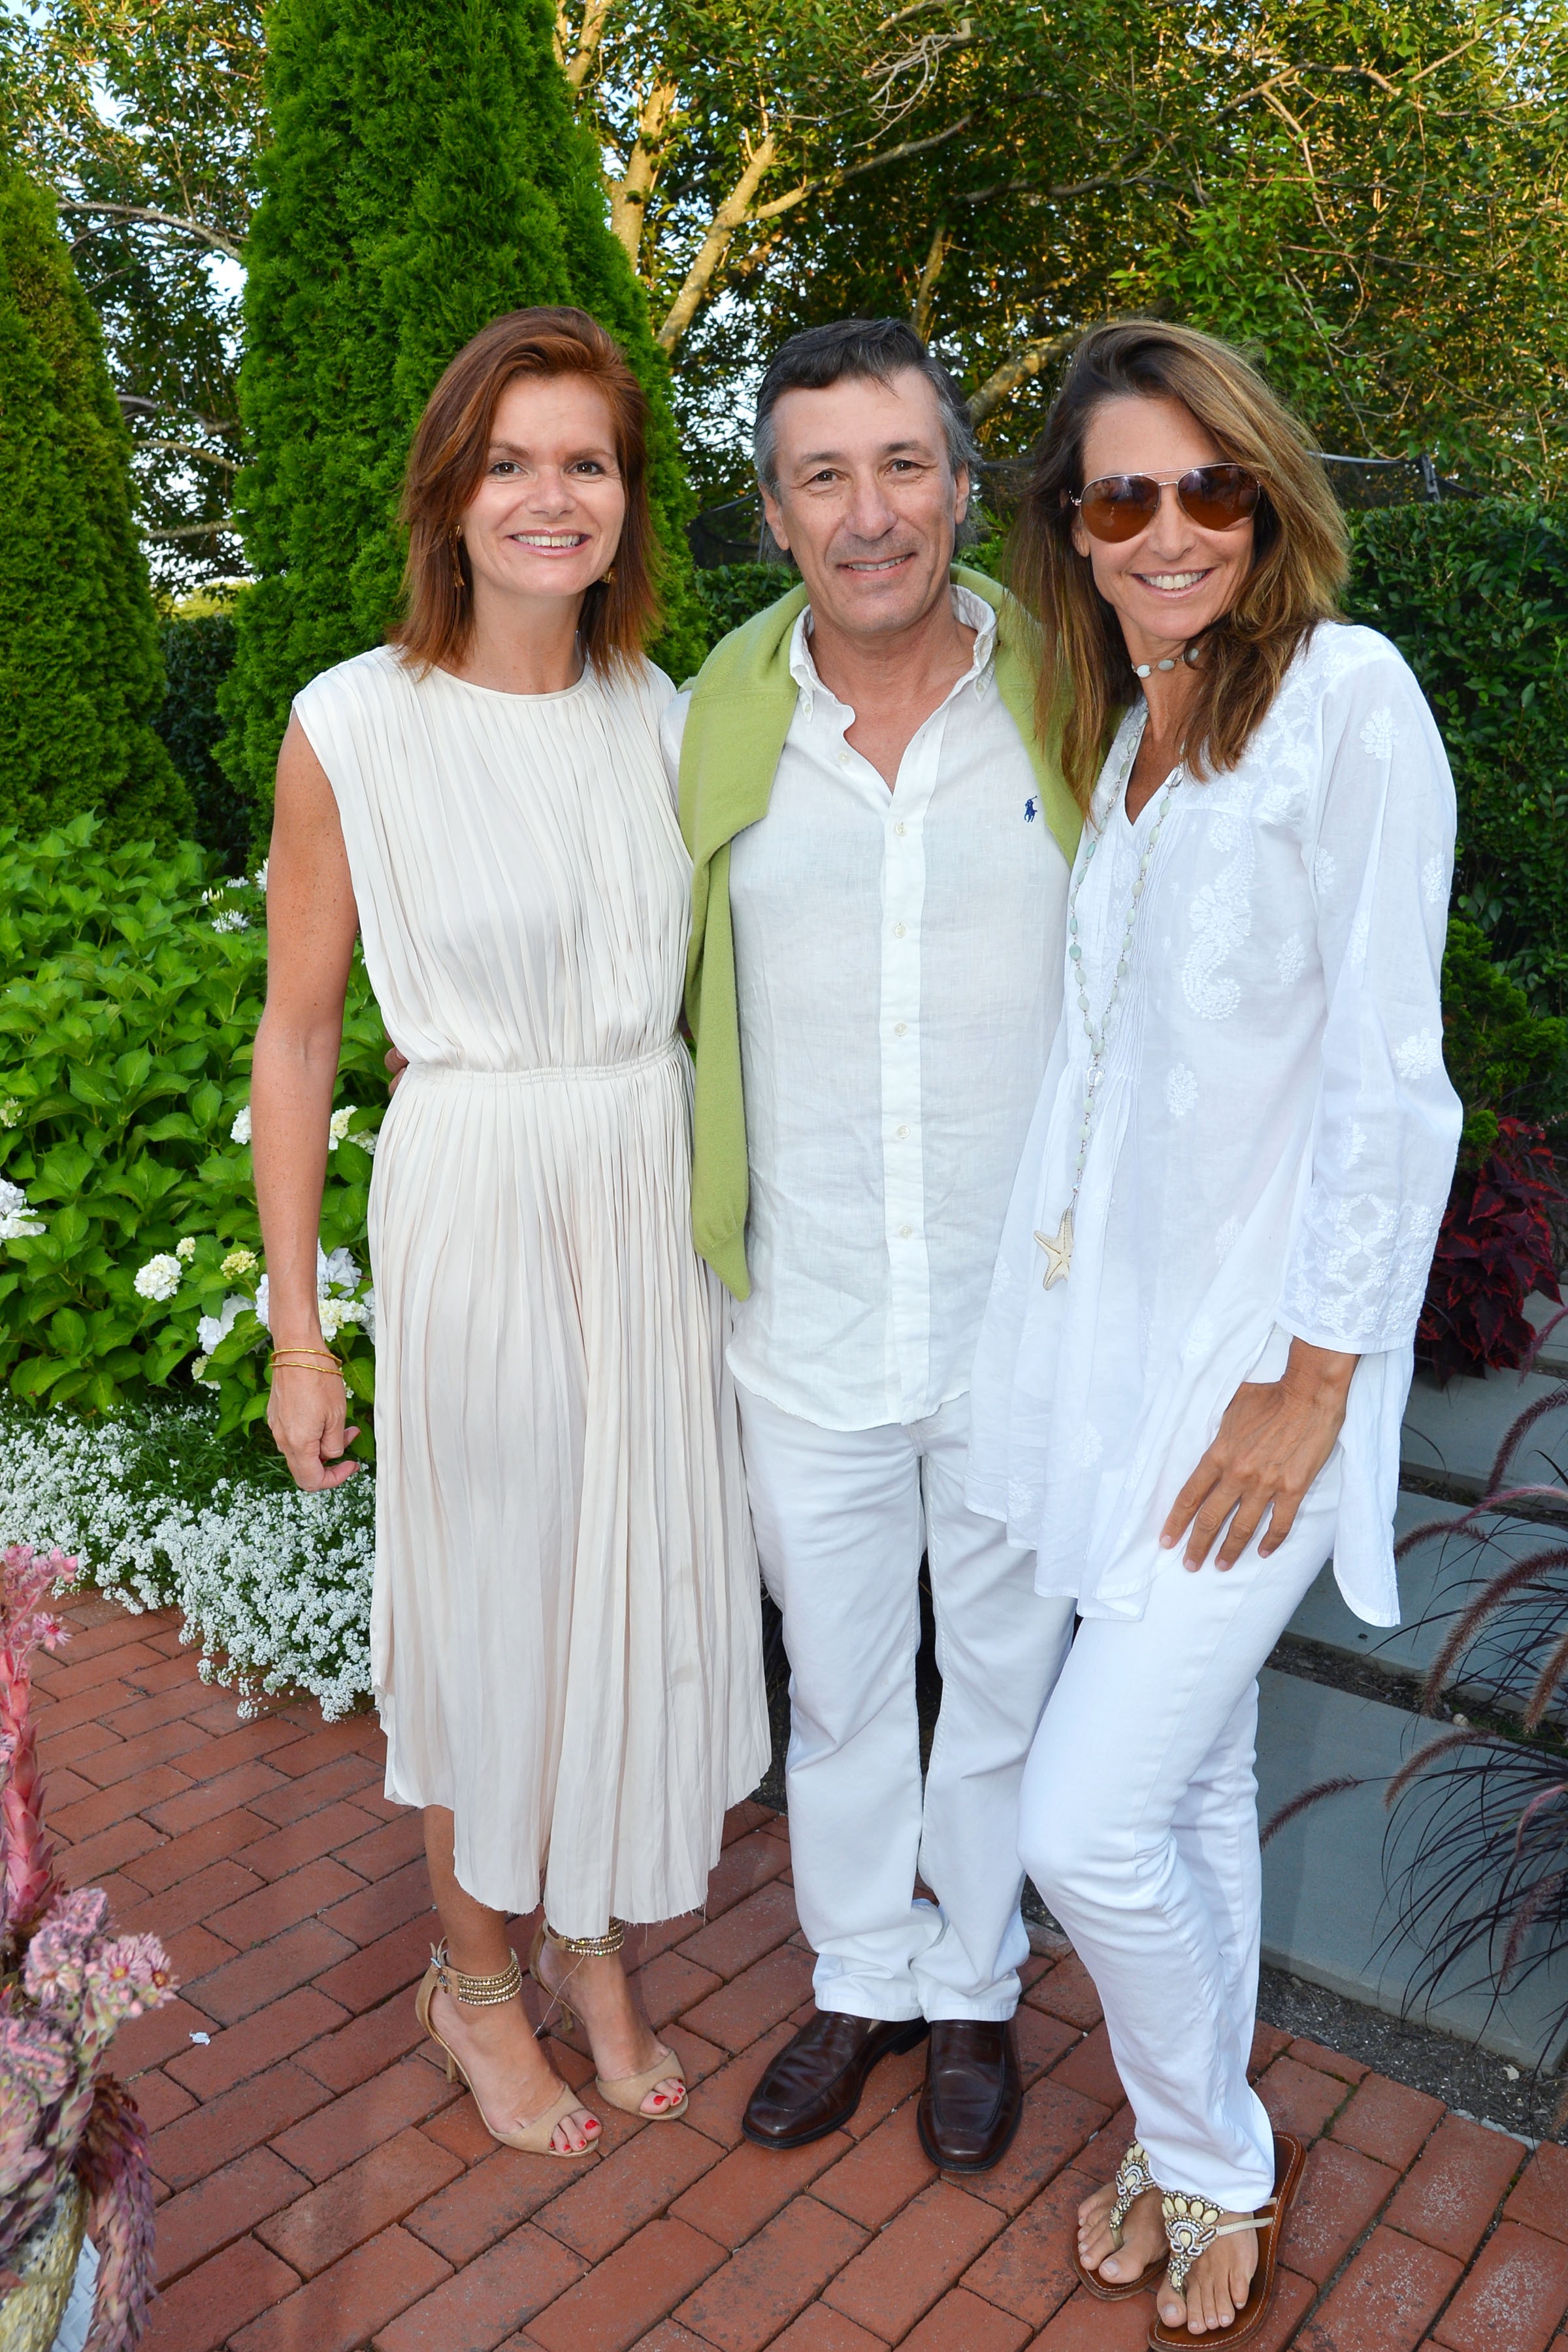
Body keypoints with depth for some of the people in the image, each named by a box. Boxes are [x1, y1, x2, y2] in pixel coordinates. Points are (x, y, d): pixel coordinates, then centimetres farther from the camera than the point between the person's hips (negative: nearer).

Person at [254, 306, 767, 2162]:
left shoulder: (658, 715, 4)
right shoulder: (354, 728, -10)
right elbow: (295, 1036, -6)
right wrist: (296, 1343, -5)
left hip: (657, 1196, 5)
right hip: (474, 1201, -4)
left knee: (641, 1586, 15)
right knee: (487, 1606, 11)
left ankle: (590, 1944, 41)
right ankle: (473, 1977, 38)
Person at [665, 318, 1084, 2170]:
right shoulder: (709, 731, -3)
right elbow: (643, 993, 10)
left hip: (1026, 1324, -1)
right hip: (808, 1333, 1)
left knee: (1004, 1673, 18)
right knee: (838, 1680, 18)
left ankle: (975, 1987, 43)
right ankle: (859, 1981, 44)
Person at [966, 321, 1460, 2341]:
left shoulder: (1346, 692, -12)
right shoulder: (1120, 736, 12)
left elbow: (1390, 1080, -15)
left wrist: (1311, 1381, -15)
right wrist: (1058, 1279, 11)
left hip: (1264, 1352, -7)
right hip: (1116, 1329, 7)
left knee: (1088, 1822, -4)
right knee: (1193, 1779, 19)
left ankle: (1214, 2166, 27)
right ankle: (1201, 2155, 41)